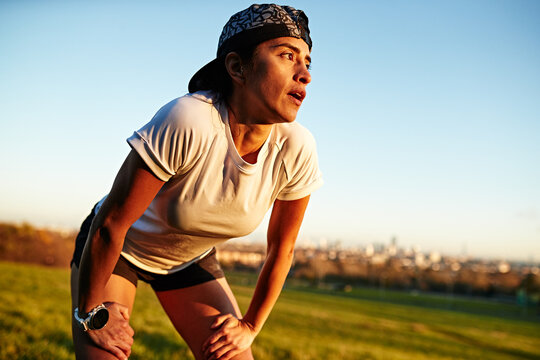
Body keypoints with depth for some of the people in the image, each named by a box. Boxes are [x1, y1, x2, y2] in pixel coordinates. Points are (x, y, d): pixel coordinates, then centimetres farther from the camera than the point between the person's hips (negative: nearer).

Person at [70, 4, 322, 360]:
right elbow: (111, 224, -27)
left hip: (192, 260, 4)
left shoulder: (297, 149, -23)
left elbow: (281, 250, -7)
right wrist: (91, 314, -15)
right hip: (118, 247, -3)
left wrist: (250, 326, -1)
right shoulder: (187, 122, -37)